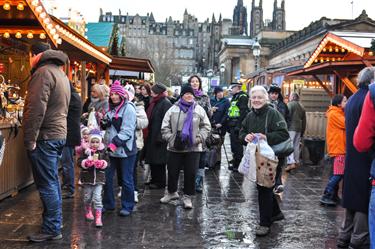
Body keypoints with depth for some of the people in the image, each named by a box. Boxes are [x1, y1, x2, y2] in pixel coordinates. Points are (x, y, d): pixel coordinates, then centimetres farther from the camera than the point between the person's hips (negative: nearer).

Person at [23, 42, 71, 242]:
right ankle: (56, 222, 25)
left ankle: (51, 229, 2)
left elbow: (36, 109, -21)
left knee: (46, 185, -4)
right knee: (52, 182, 16)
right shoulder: (61, 73, 19)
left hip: (45, 136, -10)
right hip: (59, 134, 10)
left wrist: (29, 140, -18)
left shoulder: (44, 72, -13)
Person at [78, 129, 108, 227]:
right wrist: (86, 163, -24)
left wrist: (102, 164, -18)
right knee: (87, 197, 14)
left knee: (97, 198, -8)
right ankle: (88, 212, 40)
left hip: (99, 178, -1)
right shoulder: (86, 151, -2)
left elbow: (106, 163, 2)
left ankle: (98, 218, -6)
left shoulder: (103, 151, 1)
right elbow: (80, 162, -5)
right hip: (87, 177, 1)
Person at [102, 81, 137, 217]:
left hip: (125, 150, -8)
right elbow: (107, 127, 25)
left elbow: (127, 131, -17)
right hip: (111, 150, 8)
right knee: (106, 177, 10)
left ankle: (127, 206, 14)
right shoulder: (112, 108, 16)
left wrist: (115, 143, -24)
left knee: (126, 180, 2)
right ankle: (108, 204, 24)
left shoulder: (128, 108, -9)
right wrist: (103, 123, 2)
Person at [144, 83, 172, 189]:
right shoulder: (154, 102, 14)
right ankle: (154, 179, 26)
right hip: (152, 136, 9)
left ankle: (160, 182, 9)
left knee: (159, 161, -1)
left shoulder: (166, 103, -14)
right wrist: (148, 133, 14)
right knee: (152, 160, 15)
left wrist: (160, 137, -22)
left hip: (159, 136, -9)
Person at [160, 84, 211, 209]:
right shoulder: (173, 109, 1)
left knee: (190, 173, 2)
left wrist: (199, 138, -7)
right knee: (172, 171, 12)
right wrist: (170, 138, -8)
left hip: (193, 148, -1)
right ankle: (172, 192, 34)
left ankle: (187, 196, 18)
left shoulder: (199, 110, 2)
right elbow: (165, 127, 3)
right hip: (175, 147, 1)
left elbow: (206, 126, 5)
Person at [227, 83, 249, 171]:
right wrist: (229, 124, 22)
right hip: (233, 124, 10)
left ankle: (238, 165, 0)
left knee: (237, 145, -6)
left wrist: (238, 125, -25)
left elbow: (243, 111, -20)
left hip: (237, 125, -10)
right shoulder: (234, 97, 20)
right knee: (233, 145, 15)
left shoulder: (242, 97, -12)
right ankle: (235, 163, 24)